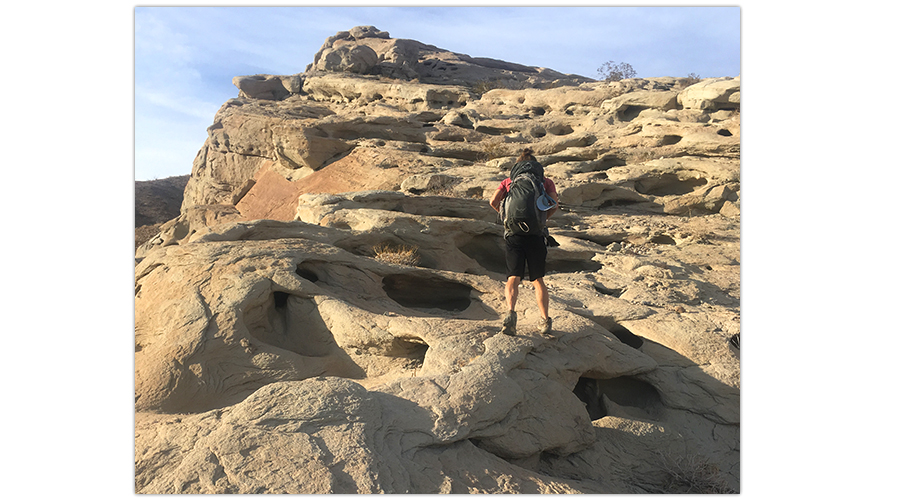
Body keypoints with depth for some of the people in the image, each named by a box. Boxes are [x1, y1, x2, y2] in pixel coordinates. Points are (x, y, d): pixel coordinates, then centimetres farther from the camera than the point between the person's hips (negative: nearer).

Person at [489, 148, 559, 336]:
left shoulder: (508, 181, 17)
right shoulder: (546, 182, 15)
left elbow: (493, 201, 2)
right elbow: (555, 204, -1)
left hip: (514, 233, 0)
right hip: (537, 233, 0)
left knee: (513, 278, -3)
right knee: (538, 279, 11)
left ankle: (510, 313, -26)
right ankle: (545, 321, 8)